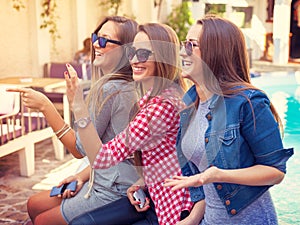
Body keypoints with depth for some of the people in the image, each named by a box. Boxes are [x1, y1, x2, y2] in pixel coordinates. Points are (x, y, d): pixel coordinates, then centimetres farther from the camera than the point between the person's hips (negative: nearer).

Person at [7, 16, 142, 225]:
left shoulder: (109, 90, -22)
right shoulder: (127, 86, 7)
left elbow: (80, 149, -18)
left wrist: (45, 106, -18)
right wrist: (83, 176, 5)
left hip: (114, 193, -9)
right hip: (104, 182, 9)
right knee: (34, 205, 18)